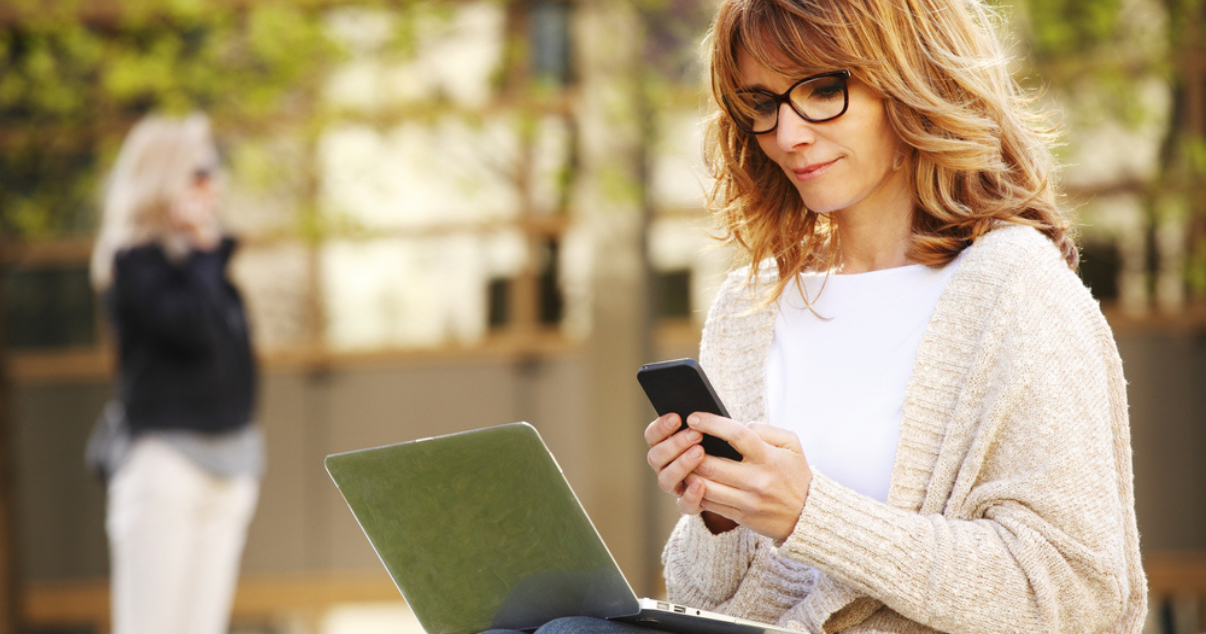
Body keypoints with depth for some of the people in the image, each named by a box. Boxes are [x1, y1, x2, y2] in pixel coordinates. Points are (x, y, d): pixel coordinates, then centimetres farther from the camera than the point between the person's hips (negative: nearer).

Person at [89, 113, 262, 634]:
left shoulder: (202, 257, 16)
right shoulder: (135, 261, -7)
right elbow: (194, 326, -20)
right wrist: (203, 253, -10)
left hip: (228, 460, 8)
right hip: (164, 454, -8)